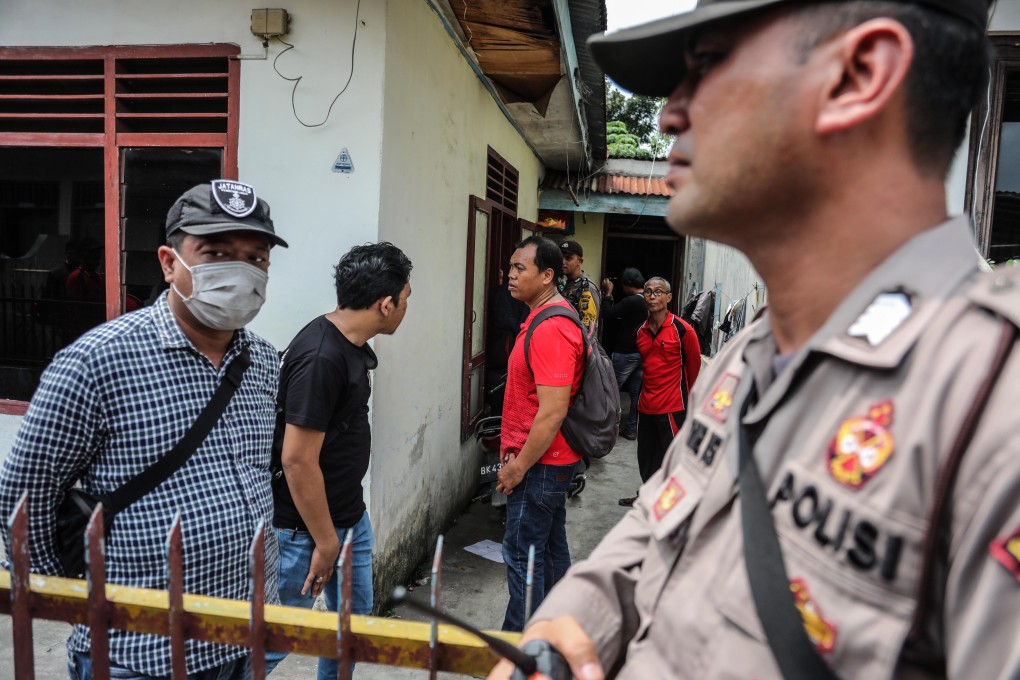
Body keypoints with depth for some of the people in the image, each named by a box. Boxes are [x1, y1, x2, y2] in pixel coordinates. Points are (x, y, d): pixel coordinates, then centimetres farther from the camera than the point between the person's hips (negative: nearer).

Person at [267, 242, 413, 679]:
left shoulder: (354, 345, 3)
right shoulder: (321, 357, -27)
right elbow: (297, 460, -26)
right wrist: (325, 542, -16)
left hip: (351, 517, 9)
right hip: (305, 528, -9)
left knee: (354, 621, 21)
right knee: (276, 641, 9)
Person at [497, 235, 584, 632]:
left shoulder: (550, 329, -23)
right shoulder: (546, 318, 11)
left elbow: (553, 412, -27)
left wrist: (519, 466, -18)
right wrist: (514, 446, 16)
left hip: (540, 463, -10)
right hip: (550, 458, 10)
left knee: (522, 552, 0)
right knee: (551, 544, 19)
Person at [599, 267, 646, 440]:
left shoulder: (631, 301, -20)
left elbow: (608, 315, -17)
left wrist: (608, 294, -7)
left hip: (625, 353, -8)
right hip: (643, 352, 8)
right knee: (637, 392, 11)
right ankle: (632, 429, 17)